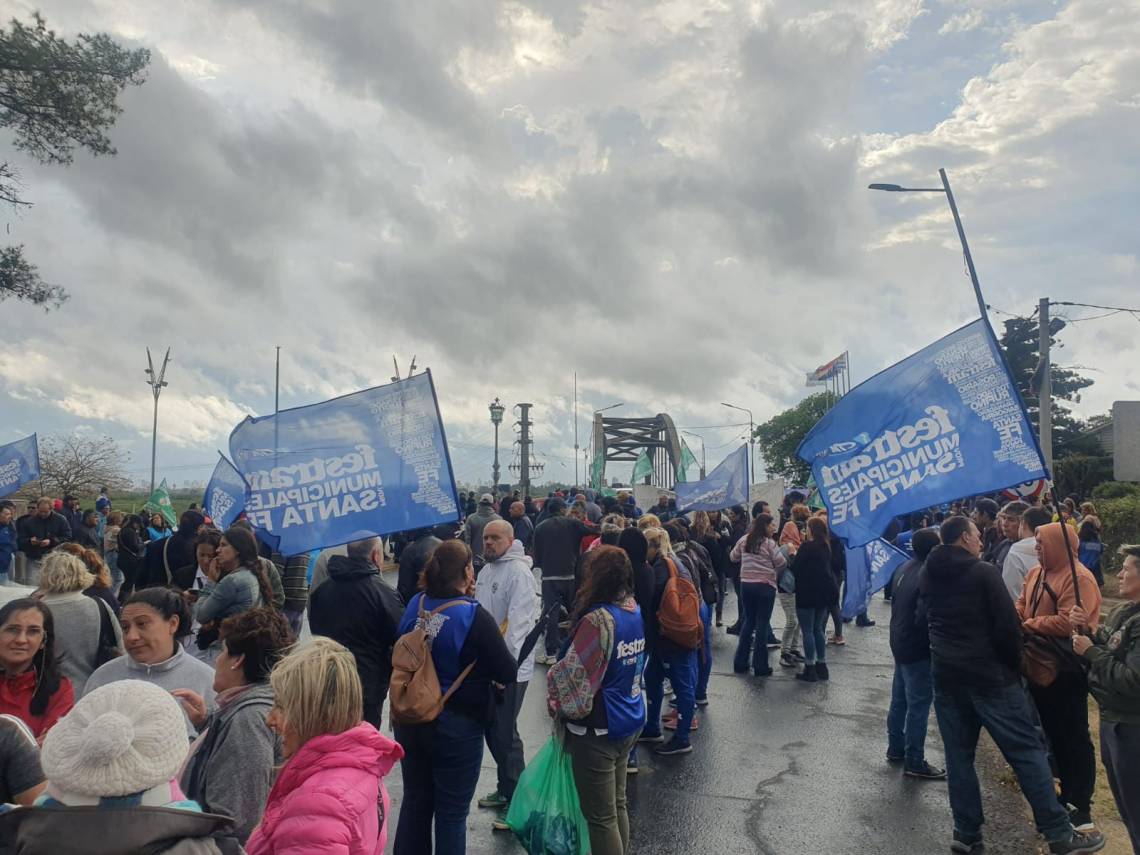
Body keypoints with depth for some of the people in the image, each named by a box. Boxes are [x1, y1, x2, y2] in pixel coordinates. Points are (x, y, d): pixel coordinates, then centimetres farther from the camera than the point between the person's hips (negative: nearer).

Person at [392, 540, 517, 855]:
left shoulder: (414, 606, -6)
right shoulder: (475, 617, -21)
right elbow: (508, 673, -15)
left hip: (411, 720, 5)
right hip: (457, 725, -5)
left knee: (415, 801, 20)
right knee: (452, 812, 11)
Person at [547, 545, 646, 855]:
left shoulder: (598, 620, -25)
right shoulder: (636, 612, 1)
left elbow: (570, 674, -20)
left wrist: (558, 706, -1)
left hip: (598, 730, -8)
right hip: (629, 722, 8)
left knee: (601, 817, 5)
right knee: (617, 805, 21)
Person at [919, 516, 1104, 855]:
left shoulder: (926, 575, 7)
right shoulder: (983, 572, -11)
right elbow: (1008, 624, -11)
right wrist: (1014, 665, 2)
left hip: (945, 674, 6)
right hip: (989, 674, -6)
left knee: (958, 755, 9)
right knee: (1027, 751, 2)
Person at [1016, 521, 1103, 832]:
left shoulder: (1079, 578, -20)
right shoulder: (1037, 573, 8)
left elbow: (1068, 623, -29)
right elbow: (1021, 606, 12)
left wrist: (1028, 625, -17)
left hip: (1067, 669, -9)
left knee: (1073, 737, 0)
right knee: (1052, 732, 18)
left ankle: (1081, 806, 10)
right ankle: (1067, 793, 32)